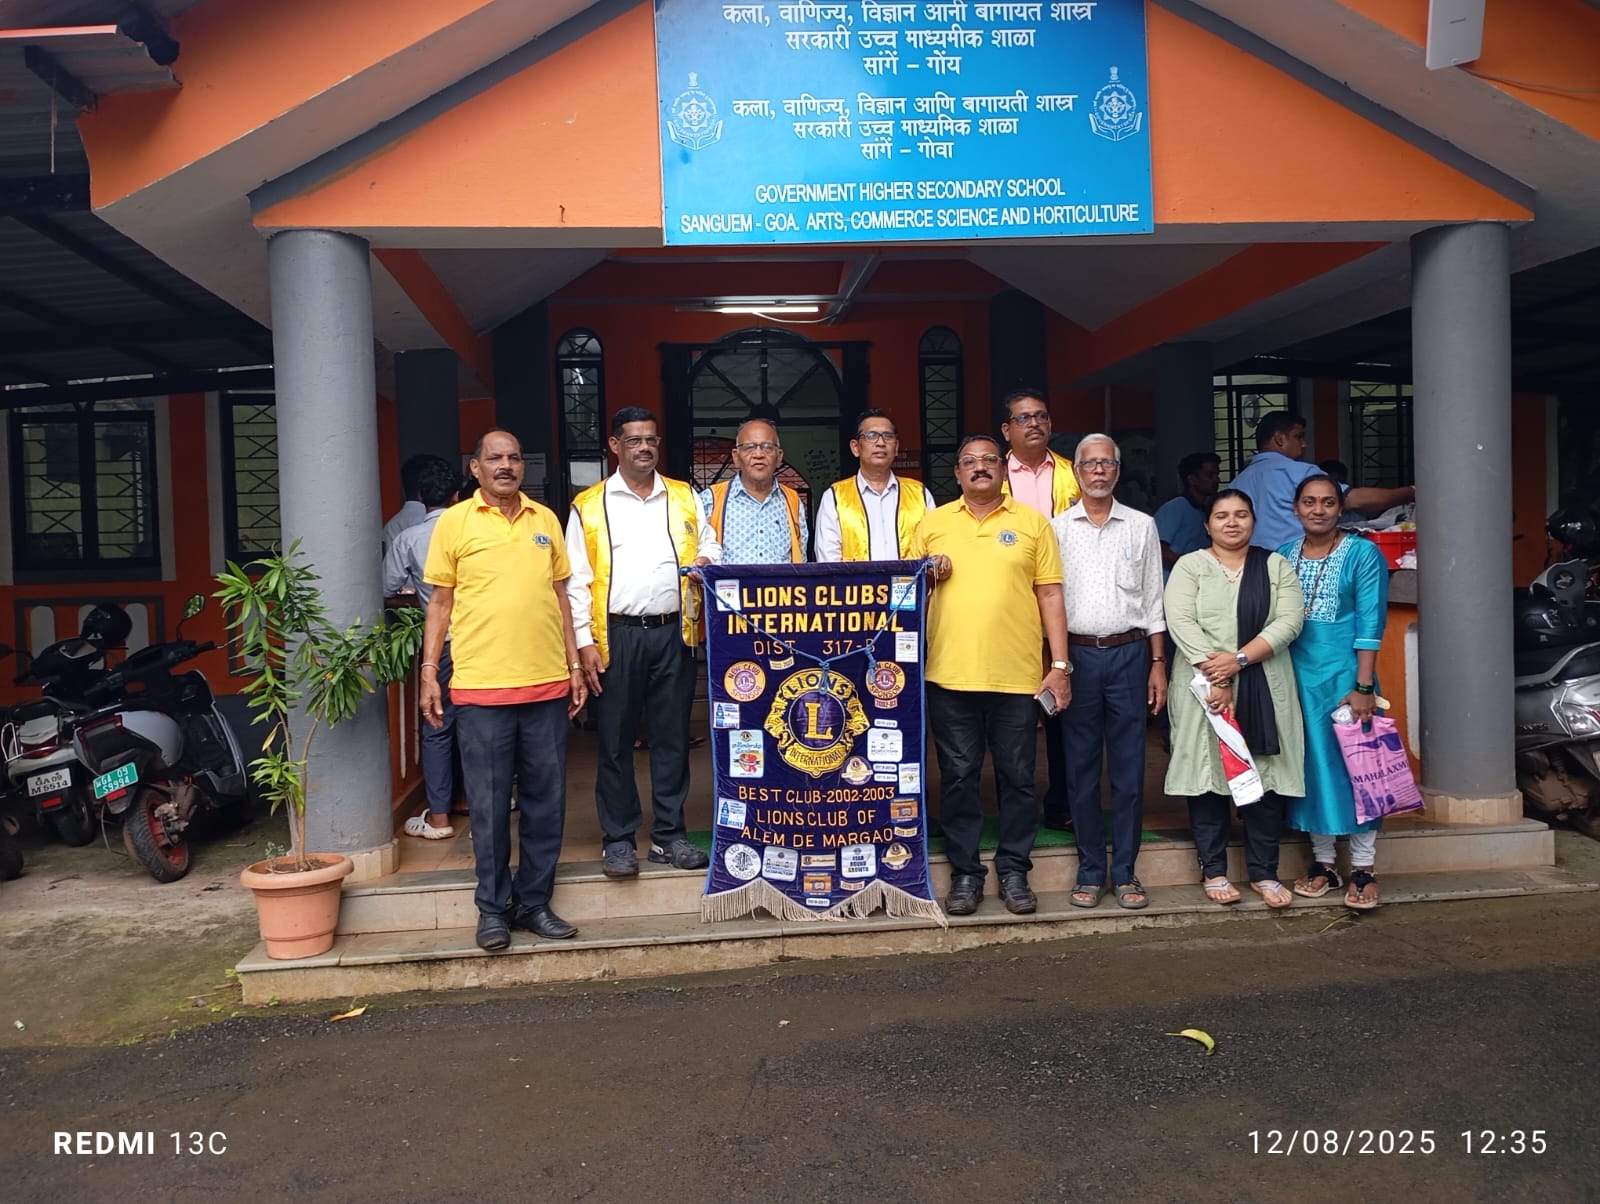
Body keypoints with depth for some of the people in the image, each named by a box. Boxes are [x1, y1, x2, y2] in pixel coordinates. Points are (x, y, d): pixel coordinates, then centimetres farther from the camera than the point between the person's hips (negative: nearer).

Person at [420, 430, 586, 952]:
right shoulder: (454, 522, 2)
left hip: (548, 684, 3)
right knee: (488, 803, 3)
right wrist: (429, 673, -2)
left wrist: (575, 665, 10)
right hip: (480, 687, -3)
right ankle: (493, 908, 17)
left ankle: (534, 902, 21)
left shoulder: (546, 520, 11)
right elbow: (440, 601, 4)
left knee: (546, 800, 8)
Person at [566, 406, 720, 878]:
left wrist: (707, 562, -8)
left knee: (672, 736, 7)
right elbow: (576, 581, 2)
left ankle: (669, 835, 19)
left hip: (673, 631, 2)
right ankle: (618, 840, 14)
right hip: (617, 635, -2)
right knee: (616, 740, 2)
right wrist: (585, 642, -6)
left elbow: (710, 547, 16)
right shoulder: (589, 505, 6)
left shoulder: (684, 497, 14)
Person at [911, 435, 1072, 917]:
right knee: (958, 777, 7)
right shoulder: (933, 523, 10)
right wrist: (925, 571, -6)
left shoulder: (1031, 523, 7)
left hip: (1017, 675, 0)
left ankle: (1014, 872, 21)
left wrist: (1060, 665, -1)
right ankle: (965, 873, 19)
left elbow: (1050, 596, 5)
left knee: (1017, 778, 7)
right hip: (949, 674, 1)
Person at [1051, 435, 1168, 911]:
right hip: (1076, 654, 0)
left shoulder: (1142, 526, 9)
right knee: (1081, 766, 4)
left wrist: (1158, 665, 4)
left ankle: (1125, 871, 13)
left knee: (1129, 767, 2)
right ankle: (1090, 870, 14)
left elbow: (1153, 599, 9)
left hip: (1129, 653, 0)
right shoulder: (1057, 528, 6)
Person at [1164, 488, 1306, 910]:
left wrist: (1238, 659, -15)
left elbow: (1289, 621, -3)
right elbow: (1180, 623, -8)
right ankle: (1214, 871, 13)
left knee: (1265, 779, 3)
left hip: (1264, 690, 2)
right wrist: (1216, 679, -16)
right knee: (1207, 776, 2)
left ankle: (1264, 873, 15)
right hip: (1204, 688, -1)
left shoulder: (1275, 566, 10)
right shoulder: (1190, 566, 5)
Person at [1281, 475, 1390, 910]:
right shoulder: (1284, 555, 9)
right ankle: (1322, 862, 19)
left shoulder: (1362, 553, -3)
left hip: (1345, 675, -4)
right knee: (1312, 767, 9)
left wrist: (1363, 686, -14)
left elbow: (1370, 624, -8)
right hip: (1297, 675, 4)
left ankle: (1363, 870, 10)